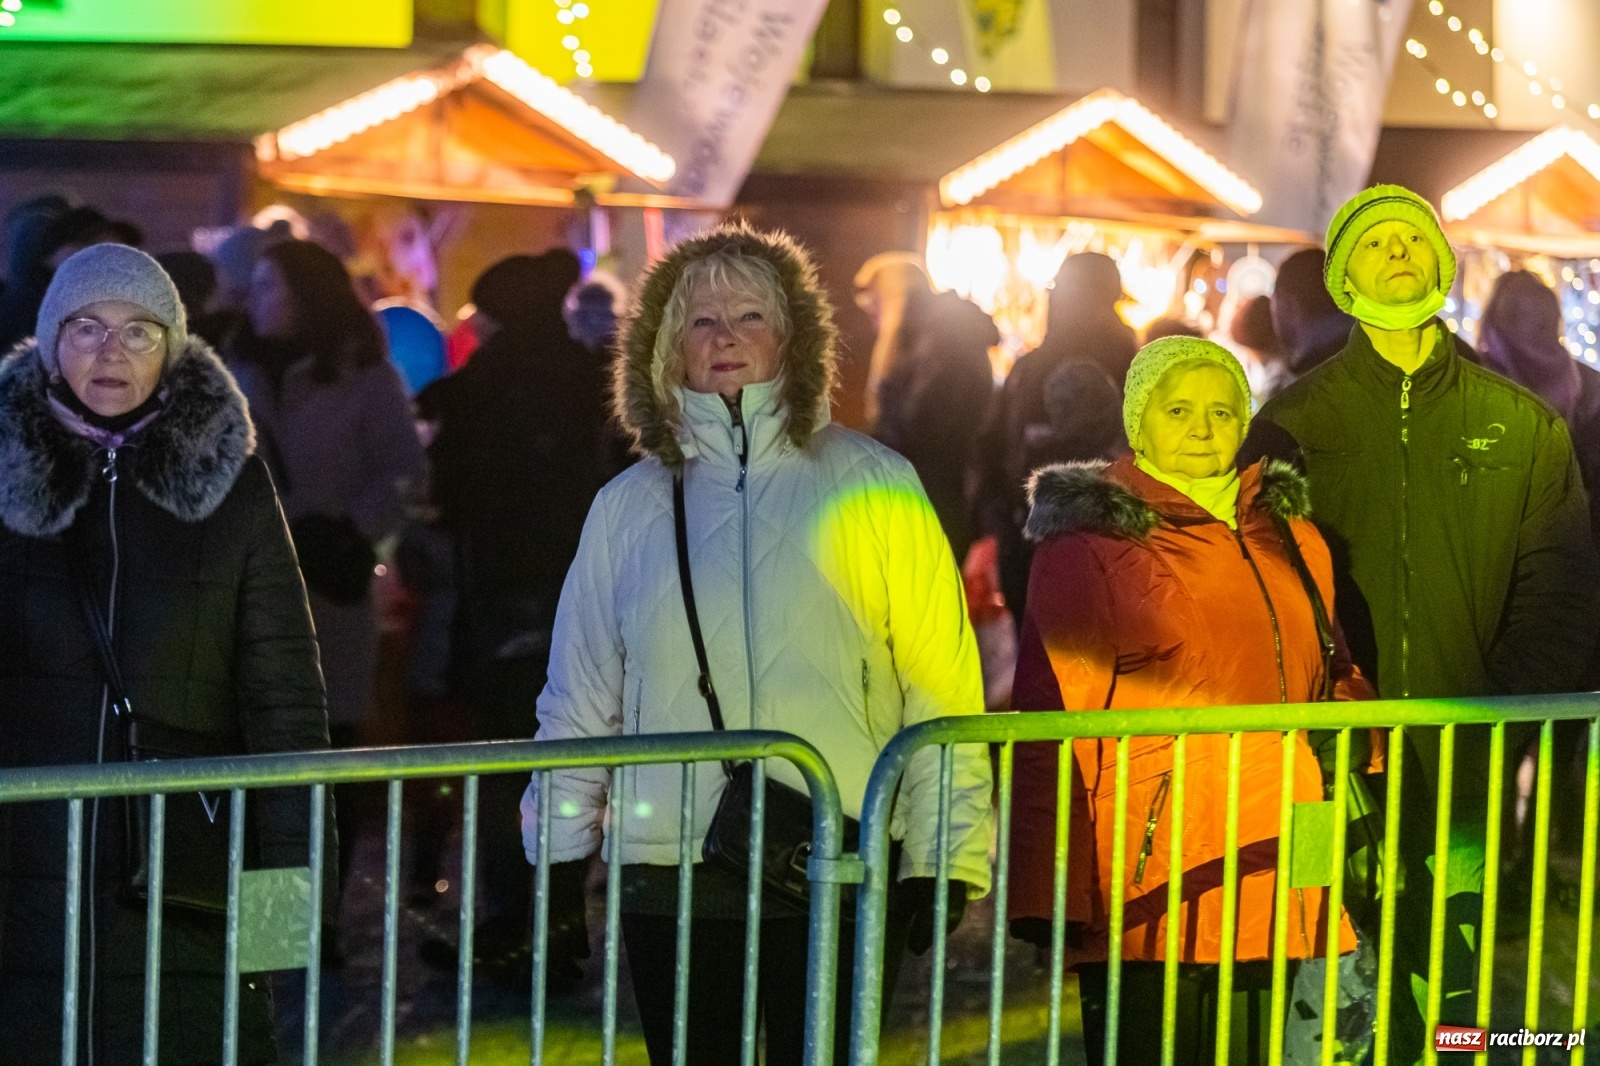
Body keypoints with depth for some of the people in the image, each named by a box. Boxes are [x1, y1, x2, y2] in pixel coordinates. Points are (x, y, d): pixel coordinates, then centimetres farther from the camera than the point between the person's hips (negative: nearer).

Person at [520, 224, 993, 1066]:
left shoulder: (870, 484, 1)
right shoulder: (628, 506, 9)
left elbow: (939, 687, -1)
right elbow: (581, 700, 13)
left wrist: (942, 857, -6)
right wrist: (556, 853, 8)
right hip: (670, 880, 2)